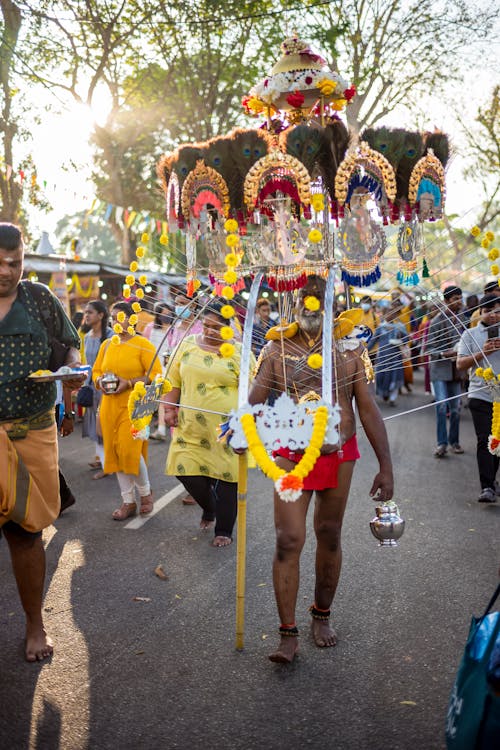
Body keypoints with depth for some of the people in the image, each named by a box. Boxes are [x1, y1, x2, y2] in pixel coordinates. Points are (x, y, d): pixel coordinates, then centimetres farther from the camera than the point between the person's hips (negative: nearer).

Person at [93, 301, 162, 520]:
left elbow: (156, 374, -10)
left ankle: (145, 492, 13)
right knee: (115, 452, 6)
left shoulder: (143, 344, -6)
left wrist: (129, 383, -18)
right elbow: (96, 371, 18)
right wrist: (100, 381, -4)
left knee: (130, 450, -14)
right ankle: (128, 501, 17)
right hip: (109, 405, 6)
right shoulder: (107, 345, 11)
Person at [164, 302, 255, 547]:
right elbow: (174, 381, 13)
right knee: (186, 470, 1)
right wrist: (169, 409, 5)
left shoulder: (238, 351, -2)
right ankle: (208, 508, 32)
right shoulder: (188, 345, 8)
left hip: (226, 428, -3)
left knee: (227, 477, 2)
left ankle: (224, 530, 20)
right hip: (191, 428, 3)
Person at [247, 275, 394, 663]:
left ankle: (322, 616, 32)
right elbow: (252, 401, -10)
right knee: (288, 541, -7)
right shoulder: (277, 350, -2)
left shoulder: (349, 350, 0)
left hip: (339, 456, 1)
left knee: (329, 536, 13)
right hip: (291, 456, -1)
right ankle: (288, 634, 1)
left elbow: (369, 410, 0)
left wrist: (385, 466, -4)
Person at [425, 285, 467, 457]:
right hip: (440, 370, -5)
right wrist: (445, 354, -26)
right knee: (441, 406, -14)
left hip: (456, 370, 5)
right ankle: (442, 443, -6)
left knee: (455, 408, 8)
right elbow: (429, 349, -11)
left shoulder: (461, 318, 8)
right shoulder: (437, 321, -10)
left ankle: (454, 441, 20)